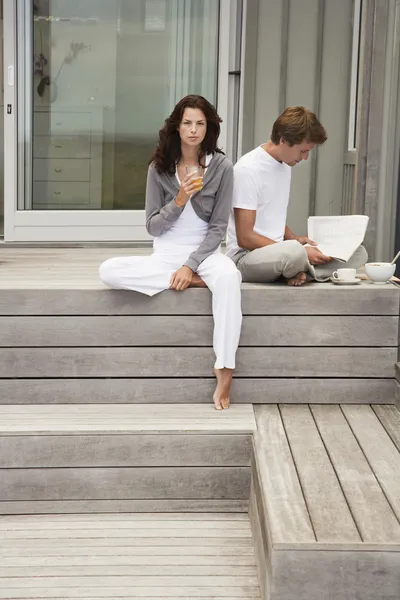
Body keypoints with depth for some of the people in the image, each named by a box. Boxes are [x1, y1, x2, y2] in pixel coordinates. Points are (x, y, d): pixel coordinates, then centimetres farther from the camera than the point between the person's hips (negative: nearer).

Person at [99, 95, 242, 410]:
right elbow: (153, 227, -1)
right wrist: (179, 201, -18)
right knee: (108, 271, -24)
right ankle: (194, 282, -19)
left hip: (205, 251, -2)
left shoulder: (221, 166, -4)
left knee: (228, 276, -39)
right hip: (166, 254, 2)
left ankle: (225, 372, -36)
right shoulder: (159, 167, 0)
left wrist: (191, 265, -18)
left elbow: (218, 227, -6)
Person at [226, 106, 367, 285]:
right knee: (294, 252, -41)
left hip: (277, 252, 8)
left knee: (357, 253, -3)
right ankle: (307, 270, -9)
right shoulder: (248, 169, -15)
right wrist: (298, 250, -18)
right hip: (245, 256, -8)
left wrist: (294, 239, 2)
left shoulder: (285, 165, 12)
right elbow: (245, 238, -18)